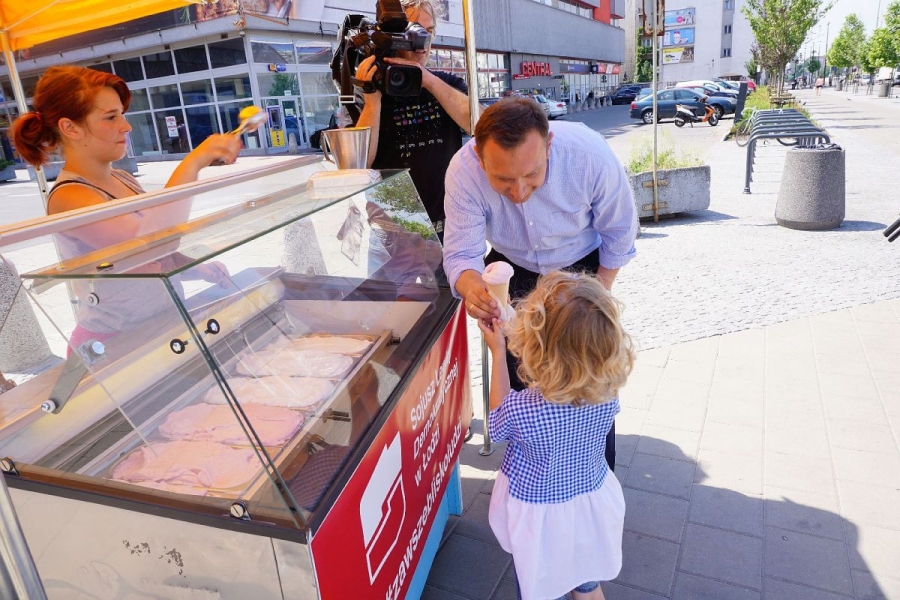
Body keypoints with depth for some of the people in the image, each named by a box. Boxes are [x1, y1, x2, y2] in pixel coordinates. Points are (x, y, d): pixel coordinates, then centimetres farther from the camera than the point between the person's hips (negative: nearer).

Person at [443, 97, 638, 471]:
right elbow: (461, 252, -29)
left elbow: (619, 230, -16)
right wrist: (472, 286, -52)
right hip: (513, 269, 1)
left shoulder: (590, 154, -33)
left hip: (582, 265, -1)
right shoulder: (463, 170, -32)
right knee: (516, 375, 8)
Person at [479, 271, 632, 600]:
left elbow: (497, 423, -12)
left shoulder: (521, 411, -37)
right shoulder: (608, 393, -26)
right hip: (592, 497, 4)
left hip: (540, 510, -3)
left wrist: (498, 352, -10)